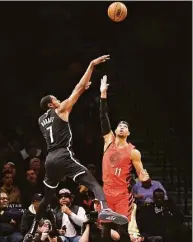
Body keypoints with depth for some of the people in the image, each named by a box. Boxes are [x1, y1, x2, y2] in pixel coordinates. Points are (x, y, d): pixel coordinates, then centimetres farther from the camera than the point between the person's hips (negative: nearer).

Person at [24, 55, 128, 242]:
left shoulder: (41, 120, 23)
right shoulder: (60, 110, 5)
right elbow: (79, 89, 1)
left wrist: (83, 88, 42)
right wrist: (91, 65, 4)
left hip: (50, 159, 7)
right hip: (63, 156, -7)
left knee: (47, 197, 22)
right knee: (92, 182, -19)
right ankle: (104, 209, -48)